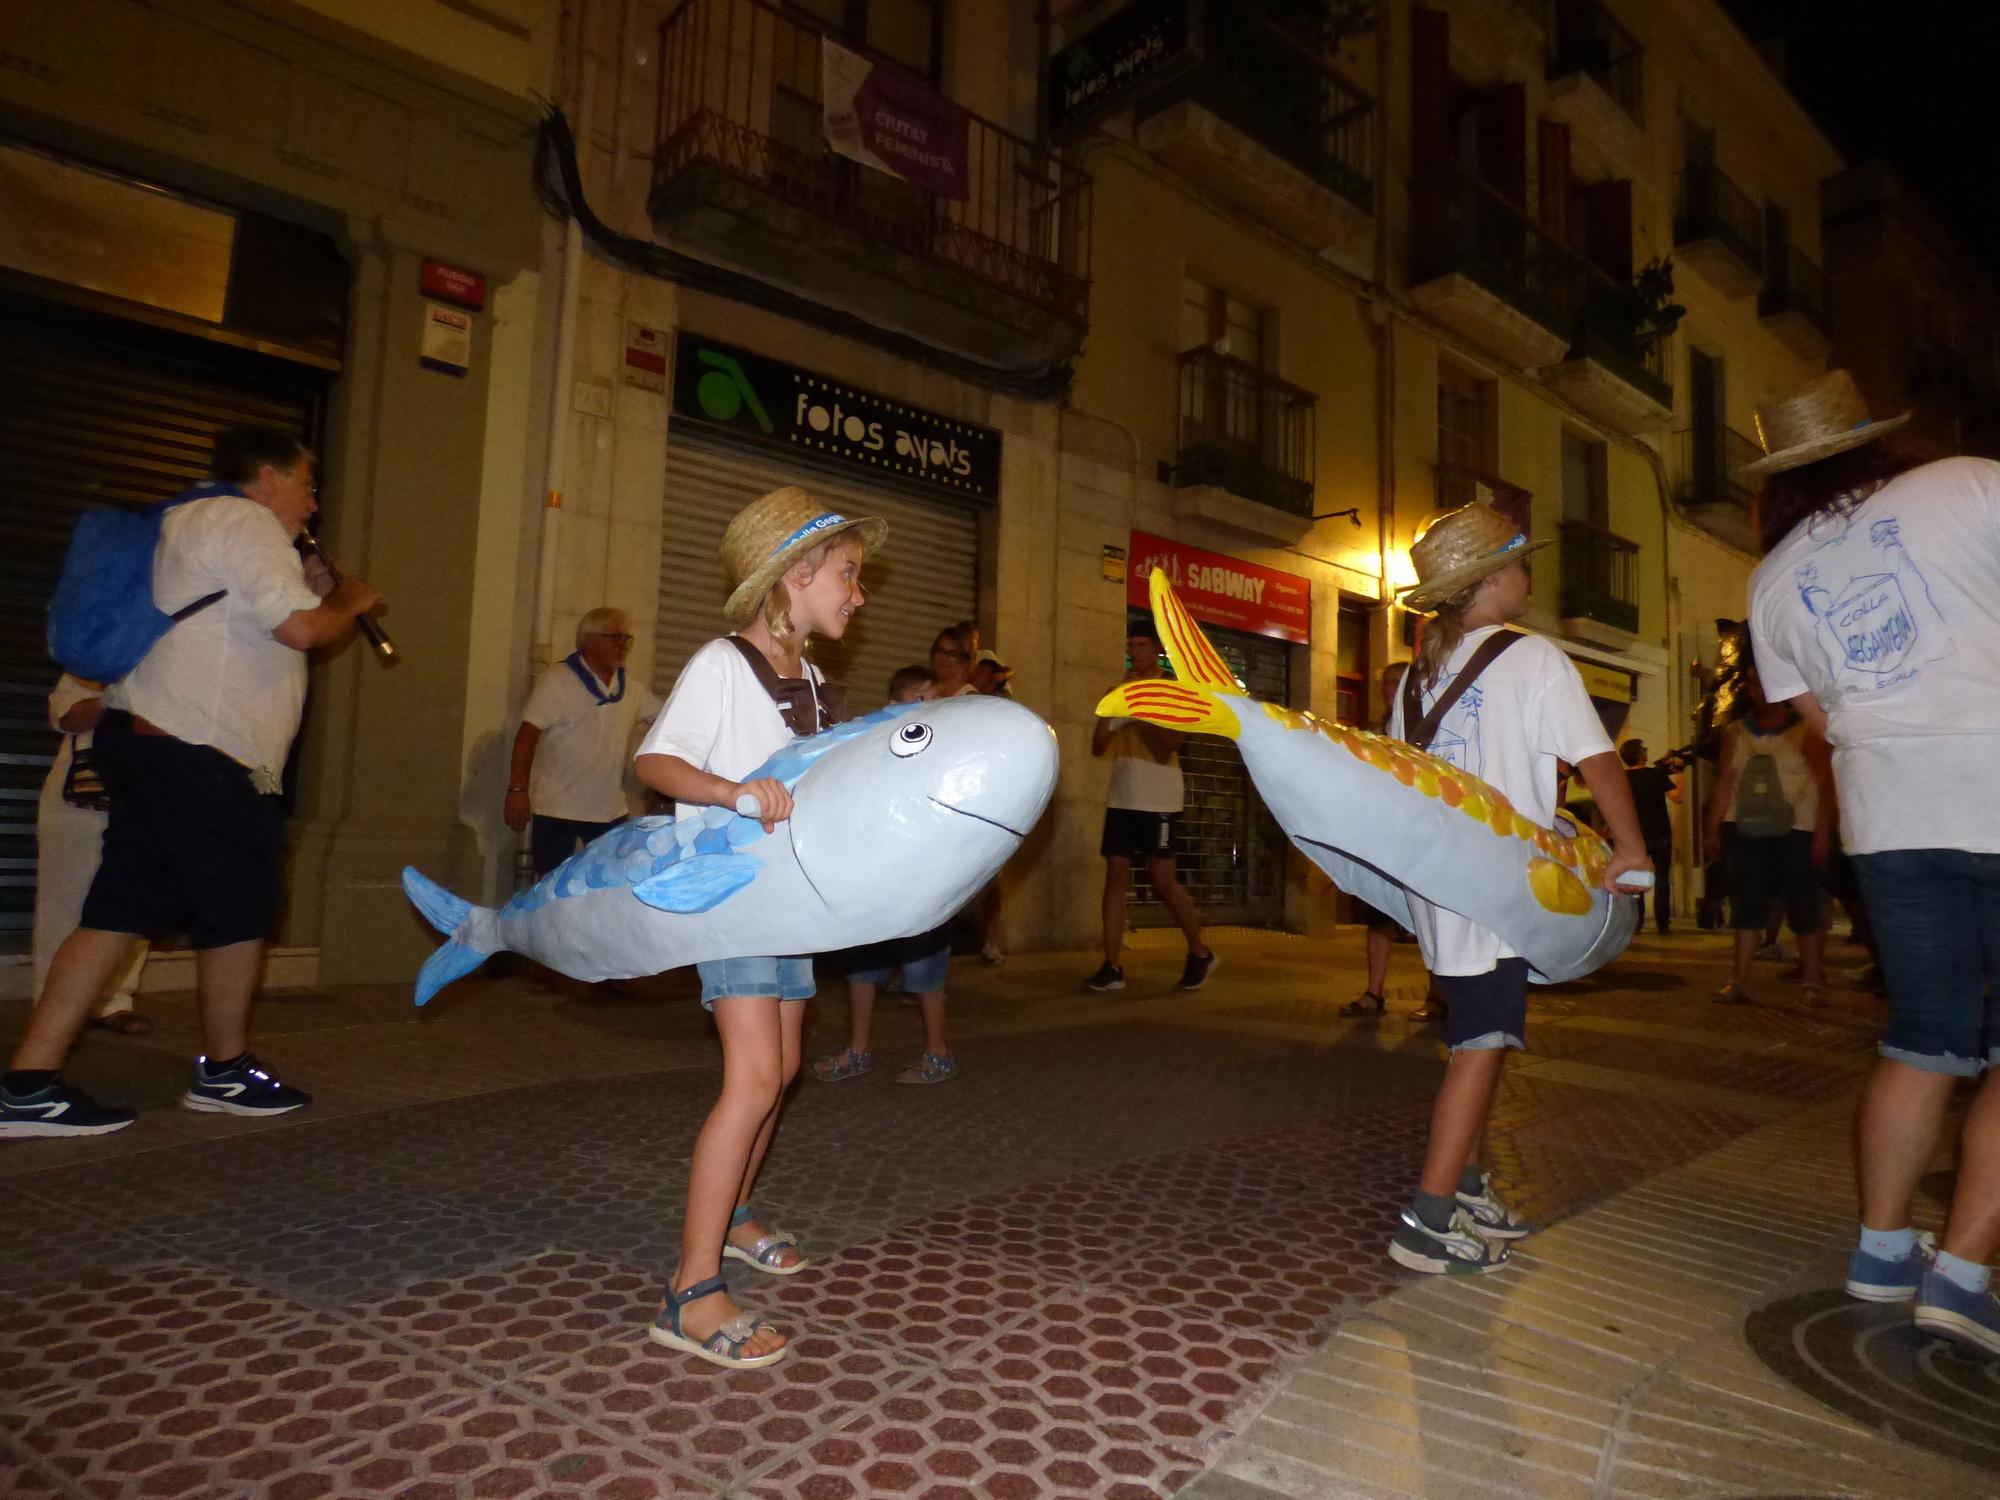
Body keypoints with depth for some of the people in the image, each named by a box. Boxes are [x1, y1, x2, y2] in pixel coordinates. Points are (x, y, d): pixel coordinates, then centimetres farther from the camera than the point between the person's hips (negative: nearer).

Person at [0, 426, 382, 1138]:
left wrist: (309, 592, 19)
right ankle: (224, 1072, 16)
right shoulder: (246, 522, -8)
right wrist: (348, 600, 0)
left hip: (146, 739, 10)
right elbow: (300, 628, -19)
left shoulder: (199, 526, 25)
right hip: (200, 756, -10)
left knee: (122, 913, 8)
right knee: (239, 909, 2)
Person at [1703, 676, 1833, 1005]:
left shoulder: (1805, 732, -1)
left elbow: (1824, 785, -6)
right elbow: (1724, 784, 9)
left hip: (1796, 833, -4)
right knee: (1746, 909, 4)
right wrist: (1713, 829, 3)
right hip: (1748, 834, 4)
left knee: (1804, 910, 1)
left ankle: (1813, 984, 11)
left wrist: (1823, 833, -13)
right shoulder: (1735, 734, 11)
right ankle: (1738, 982, 8)